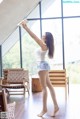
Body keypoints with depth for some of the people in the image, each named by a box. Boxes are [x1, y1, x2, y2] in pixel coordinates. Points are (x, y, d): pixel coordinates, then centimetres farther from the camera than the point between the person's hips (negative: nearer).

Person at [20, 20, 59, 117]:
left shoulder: (44, 46, -16)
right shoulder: (45, 46, 11)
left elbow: (34, 37, -20)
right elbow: (36, 37, 17)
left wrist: (26, 27, -17)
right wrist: (26, 27, 18)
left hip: (43, 65, -11)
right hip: (43, 65, 11)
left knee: (44, 88, -5)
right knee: (49, 86, 11)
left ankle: (44, 109, 2)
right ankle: (55, 106, 14)